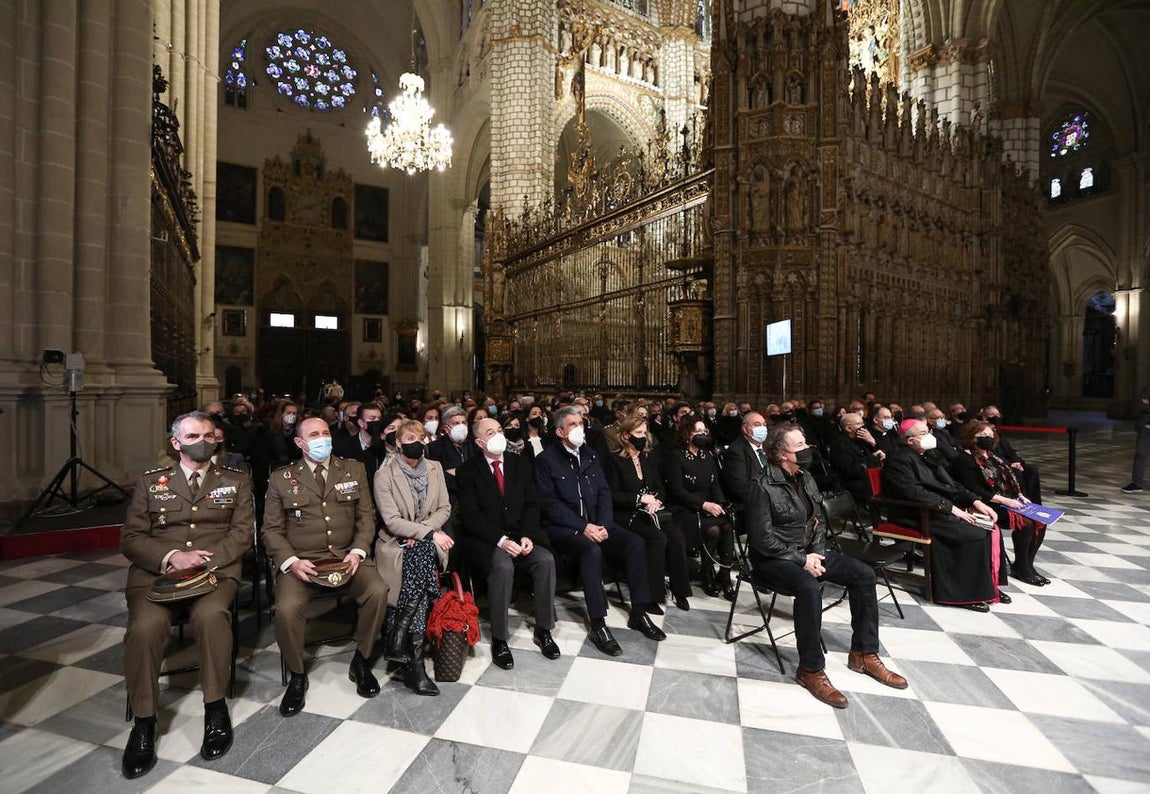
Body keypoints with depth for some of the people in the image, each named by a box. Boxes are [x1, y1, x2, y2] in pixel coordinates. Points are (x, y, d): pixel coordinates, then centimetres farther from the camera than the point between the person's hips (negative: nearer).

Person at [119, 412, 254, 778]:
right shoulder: (150, 482, 14)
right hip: (156, 570, 1)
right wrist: (171, 556, -12)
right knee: (145, 626, -29)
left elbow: (243, 531, 4)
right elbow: (130, 538, 7)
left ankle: (215, 707, -12)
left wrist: (206, 558, -13)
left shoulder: (236, 481, 12)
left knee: (211, 615, -32)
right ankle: (144, 721, -8)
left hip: (216, 568, -1)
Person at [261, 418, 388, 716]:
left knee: (378, 591, -25)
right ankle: (297, 676, 2)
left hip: (347, 555, 1)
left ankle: (361, 662, 1)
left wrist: (357, 551, -9)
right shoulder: (281, 479, 6)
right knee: (287, 608, -28)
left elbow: (366, 516, 7)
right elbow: (272, 530, 5)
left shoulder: (354, 469, 8)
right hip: (300, 560, 0)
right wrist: (291, 561, -13)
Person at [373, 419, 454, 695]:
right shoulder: (384, 474, -6)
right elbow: (391, 521, -13)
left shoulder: (435, 468, 7)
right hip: (398, 544, -3)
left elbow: (444, 508, 7)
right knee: (422, 578, -30)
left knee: (421, 559, -31)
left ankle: (399, 639, -21)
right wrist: (430, 533, -21)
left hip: (426, 543, 3)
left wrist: (420, 533, -10)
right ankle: (415, 660, -23)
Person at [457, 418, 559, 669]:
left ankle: (543, 630, -5)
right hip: (487, 540, -3)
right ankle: (498, 639, -15)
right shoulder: (467, 471, -2)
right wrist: (501, 540, -20)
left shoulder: (521, 464, 9)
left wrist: (527, 536, -11)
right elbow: (470, 516, -9)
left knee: (546, 560, -23)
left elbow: (531, 505, 6)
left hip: (522, 535, 4)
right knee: (503, 566, -32)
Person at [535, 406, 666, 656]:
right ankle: (598, 625, -21)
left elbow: (604, 492, 9)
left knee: (636, 543, -14)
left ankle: (638, 613, -2)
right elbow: (549, 503, -12)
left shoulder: (590, 455, 13)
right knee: (592, 550, -34)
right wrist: (583, 527, -19)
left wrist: (603, 524, -8)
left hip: (595, 523, 6)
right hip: (563, 527, -6)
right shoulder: (546, 460, -5)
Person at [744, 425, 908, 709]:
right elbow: (762, 538, -20)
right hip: (773, 559, -8)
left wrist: (816, 553, -6)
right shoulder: (763, 486, -19)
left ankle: (863, 653, 10)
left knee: (863, 573, -3)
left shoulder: (805, 478, 6)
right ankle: (811, 669, -18)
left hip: (807, 552, 8)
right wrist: (801, 559, -19)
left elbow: (817, 521, 12)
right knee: (809, 587, -35)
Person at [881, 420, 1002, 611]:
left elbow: (951, 484, 18)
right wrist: (950, 507, -21)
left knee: (990, 529, -7)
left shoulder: (929, 458, 19)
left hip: (946, 511, 9)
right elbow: (915, 492, -22)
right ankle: (968, 594, -10)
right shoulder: (899, 461, -11)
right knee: (976, 534, -21)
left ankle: (990, 585, 3)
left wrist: (975, 501, 3)